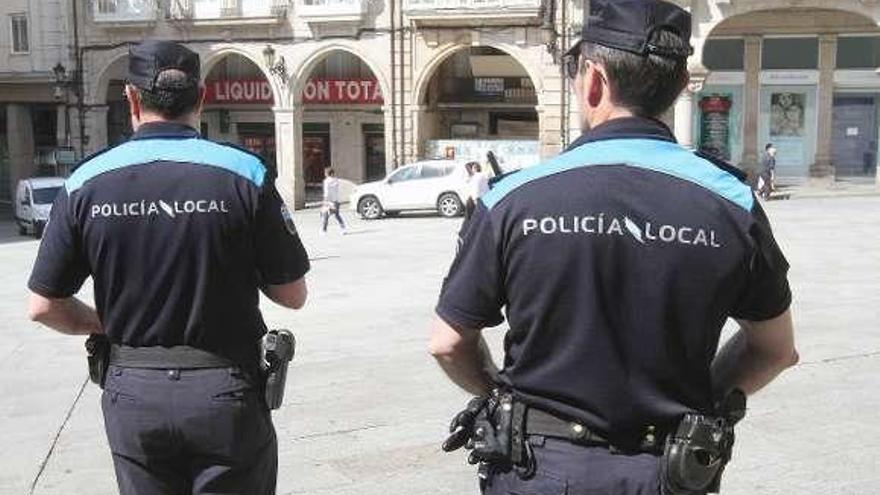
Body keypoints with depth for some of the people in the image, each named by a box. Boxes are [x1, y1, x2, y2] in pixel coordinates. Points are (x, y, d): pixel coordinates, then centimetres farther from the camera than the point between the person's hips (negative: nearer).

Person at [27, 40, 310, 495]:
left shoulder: (85, 183, -5)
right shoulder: (244, 173, -11)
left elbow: (44, 307, -1)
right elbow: (293, 295, -5)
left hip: (131, 393, 3)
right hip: (225, 390, -2)